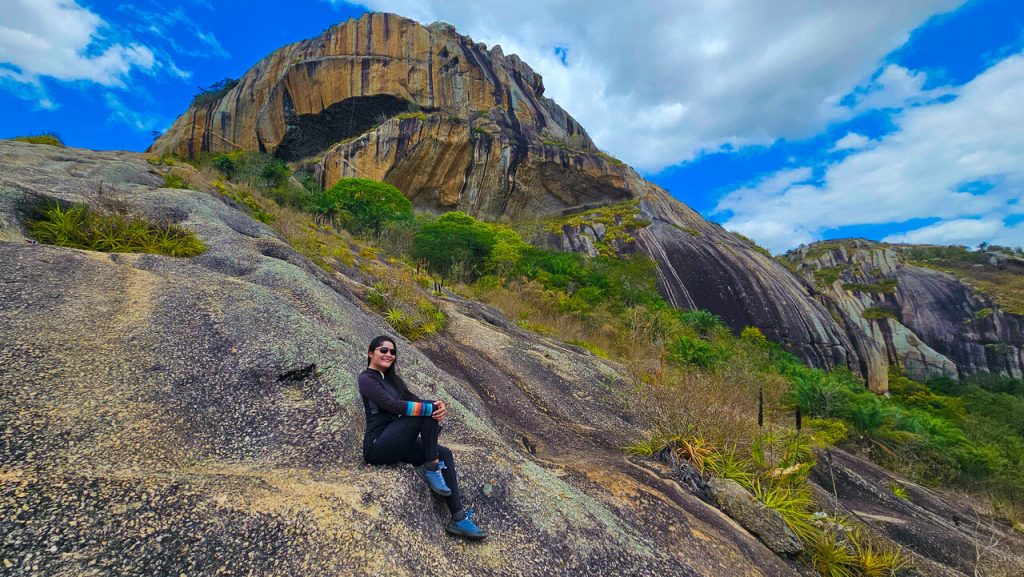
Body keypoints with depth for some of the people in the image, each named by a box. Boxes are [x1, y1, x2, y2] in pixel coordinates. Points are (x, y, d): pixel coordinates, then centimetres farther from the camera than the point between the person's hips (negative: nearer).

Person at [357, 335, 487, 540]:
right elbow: (393, 406, -22)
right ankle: (430, 468, -13)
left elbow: (414, 400, 6)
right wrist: (432, 407, -25)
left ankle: (459, 520, -10)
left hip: (396, 444, 8)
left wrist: (439, 404, -16)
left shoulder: (393, 379, 18)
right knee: (428, 411, -22)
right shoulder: (367, 379, -8)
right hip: (377, 447, -8)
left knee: (444, 454, -11)